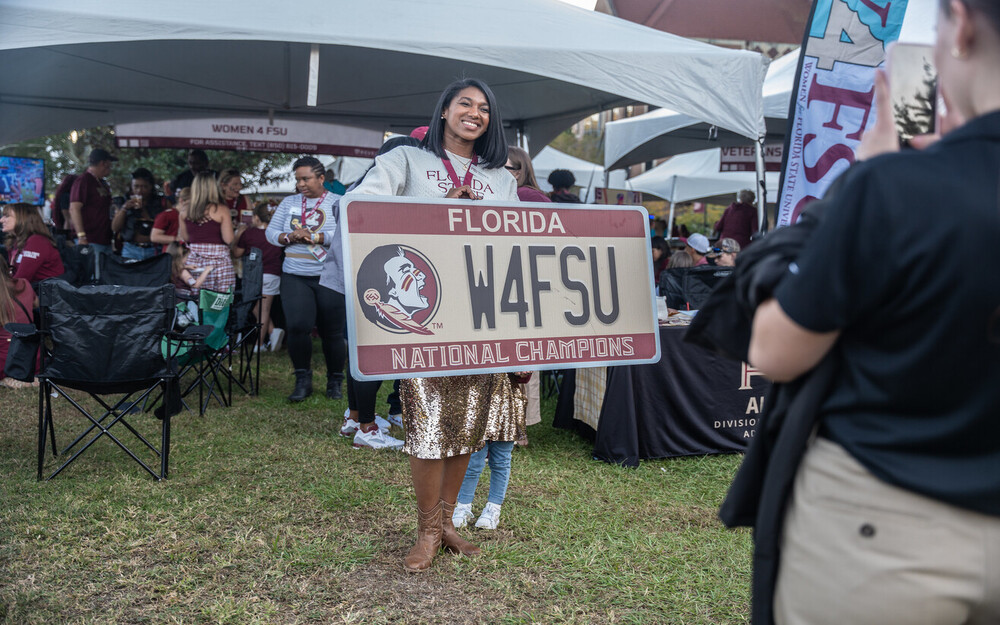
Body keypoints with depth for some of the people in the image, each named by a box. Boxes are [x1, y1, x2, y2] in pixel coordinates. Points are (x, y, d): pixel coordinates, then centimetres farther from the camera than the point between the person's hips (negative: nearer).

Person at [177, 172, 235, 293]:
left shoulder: (186, 211, 5)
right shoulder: (221, 210, -7)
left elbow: (184, 238, 15)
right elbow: (228, 239, -11)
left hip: (194, 261, 4)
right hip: (218, 261, -4)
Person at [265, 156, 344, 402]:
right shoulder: (289, 202, 14)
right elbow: (271, 232, 11)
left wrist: (312, 237, -16)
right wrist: (289, 237, -9)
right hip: (295, 276, 3)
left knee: (331, 331, 2)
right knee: (296, 326, -12)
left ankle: (335, 382, 19)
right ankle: (303, 380, 4)